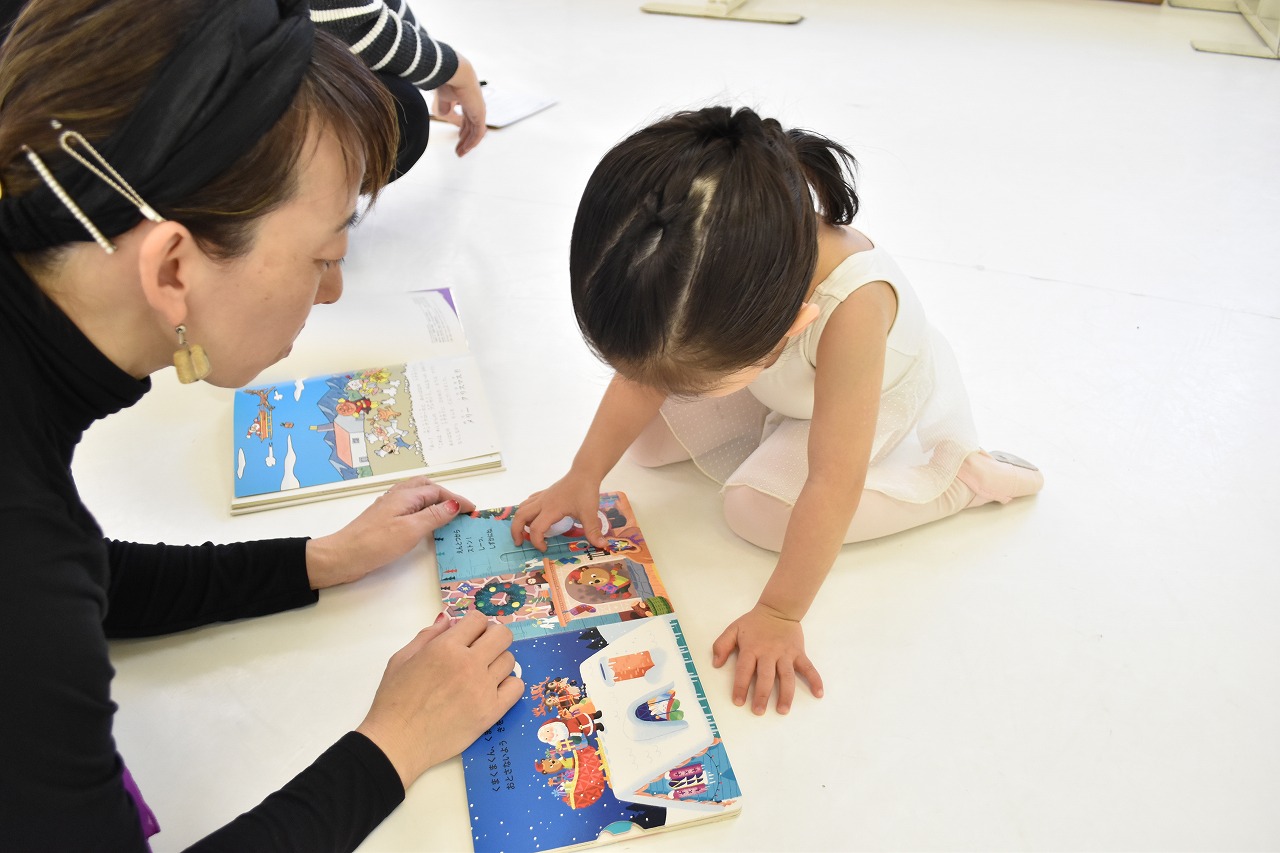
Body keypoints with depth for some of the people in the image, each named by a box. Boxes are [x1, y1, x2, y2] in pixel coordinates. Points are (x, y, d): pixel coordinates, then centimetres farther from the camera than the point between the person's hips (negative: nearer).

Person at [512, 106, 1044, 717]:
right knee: (651, 438, -2)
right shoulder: (700, 268, -32)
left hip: (890, 411, -5)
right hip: (782, 386, 5)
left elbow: (833, 486, -41)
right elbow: (644, 370, -14)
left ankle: (958, 480, -8)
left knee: (758, 507, -21)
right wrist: (583, 477, -13)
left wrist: (779, 615, -34)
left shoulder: (853, 306, -47)